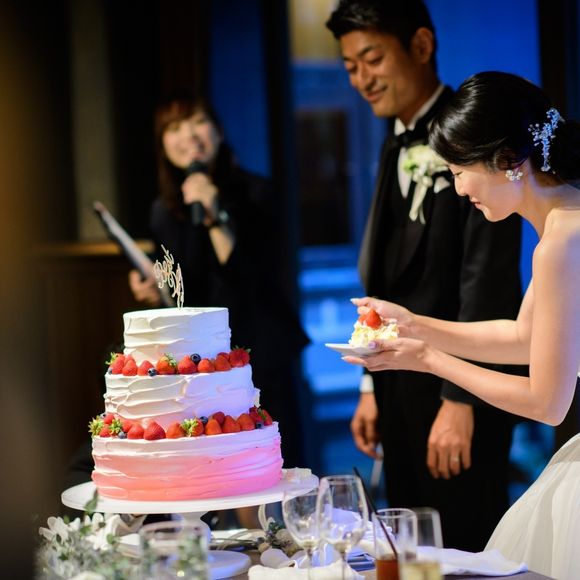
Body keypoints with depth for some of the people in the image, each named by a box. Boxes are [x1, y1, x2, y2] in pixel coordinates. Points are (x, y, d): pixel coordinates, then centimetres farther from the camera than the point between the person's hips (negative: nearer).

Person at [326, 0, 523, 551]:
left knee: (465, 548, -4)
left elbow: (489, 277, -16)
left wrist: (460, 399, -19)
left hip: (458, 383, -8)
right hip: (401, 382, 8)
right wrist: (373, 385, 13)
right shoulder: (397, 147, 14)